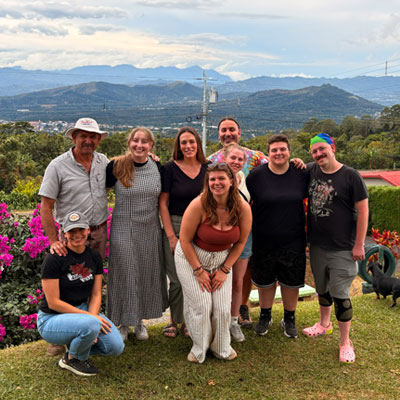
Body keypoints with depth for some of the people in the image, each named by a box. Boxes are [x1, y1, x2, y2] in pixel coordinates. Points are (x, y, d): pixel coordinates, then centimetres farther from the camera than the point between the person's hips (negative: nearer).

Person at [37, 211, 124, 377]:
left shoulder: (94, 257, 2)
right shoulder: (53, 259, -17)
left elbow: (96, 295, 3)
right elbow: (53, 302, -19)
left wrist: (92, 317, -17)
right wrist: (90, 320, -21)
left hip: (83, 310, 6)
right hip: (52, 319, -5)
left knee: (116, 347, -14)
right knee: (91, 325, -36)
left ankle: (76, 343, 13)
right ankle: (72, 359, -3)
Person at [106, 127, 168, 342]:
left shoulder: (157, 167, 2)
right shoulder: (116, 167, -8)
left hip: (150, 230, 3)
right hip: (123, 229, -3)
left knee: (148, 275, 11)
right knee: (124, 274, 4)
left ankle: (140, 321, 31)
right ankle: (123, 323, 22)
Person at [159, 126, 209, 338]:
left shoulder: (207, 169, 6)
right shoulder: (170, 168, -3)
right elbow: (162, 203, -3)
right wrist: (171, 236, -8)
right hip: (175, 227, -2)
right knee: (177, 280, -1)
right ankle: (174, 320, 20)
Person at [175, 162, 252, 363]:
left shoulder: (243, 208, -15)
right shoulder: (199, 205, -25)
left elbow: (240, 242, -2)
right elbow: (185, 240, -16)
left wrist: (224, 270, -4)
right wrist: (199, 270, -13)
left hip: (222, 260, 3)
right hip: (191, 257, -3)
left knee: (223, 307, -1)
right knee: (201, 305, -7)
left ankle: (221, 347, 26)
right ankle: (199, 348, 19)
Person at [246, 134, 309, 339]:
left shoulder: (301, 174, -4)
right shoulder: (256, 175, -8)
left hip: (293, 241, 1)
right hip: (264, 241, -1)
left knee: (291, 282, 12)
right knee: (265, 282, 14)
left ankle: (289, 319, 33)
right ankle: (265, 316, 37)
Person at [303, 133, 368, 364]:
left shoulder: (350, 176, -12)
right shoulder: (312, 172, 2)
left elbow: (363, 210, -11)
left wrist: (359, 244, -13)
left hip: (342, 249, -5)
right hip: (317, 245, 5)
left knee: (340, 295, -1)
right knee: (322, 288, 21)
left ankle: (345, 342, 15)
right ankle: (324, 324, 44)